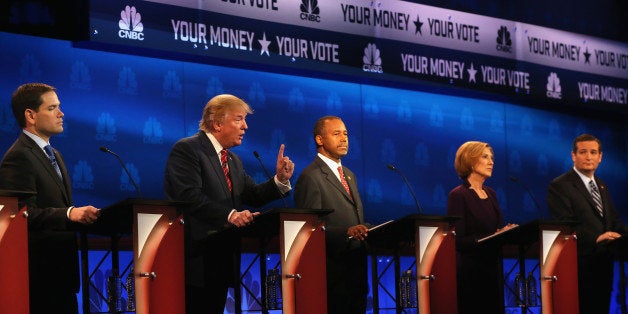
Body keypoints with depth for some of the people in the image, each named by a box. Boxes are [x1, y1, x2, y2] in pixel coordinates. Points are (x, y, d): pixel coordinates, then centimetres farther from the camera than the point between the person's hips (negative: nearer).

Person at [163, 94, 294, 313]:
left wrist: (280, 180, -4)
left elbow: (252, 196, 12)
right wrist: (230, 215, -30)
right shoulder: (187, 149, -9)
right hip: (196, 257, -9)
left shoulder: (233, 160, 19)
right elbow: (190, 196, -22)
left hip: (222, 259, 9)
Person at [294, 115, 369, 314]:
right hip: (334, 271, -8)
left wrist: (366, 232, 3)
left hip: (356, 268, 8)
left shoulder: (349, 175, 21)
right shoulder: (310, 177, -9)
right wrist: (347, 232, -27)